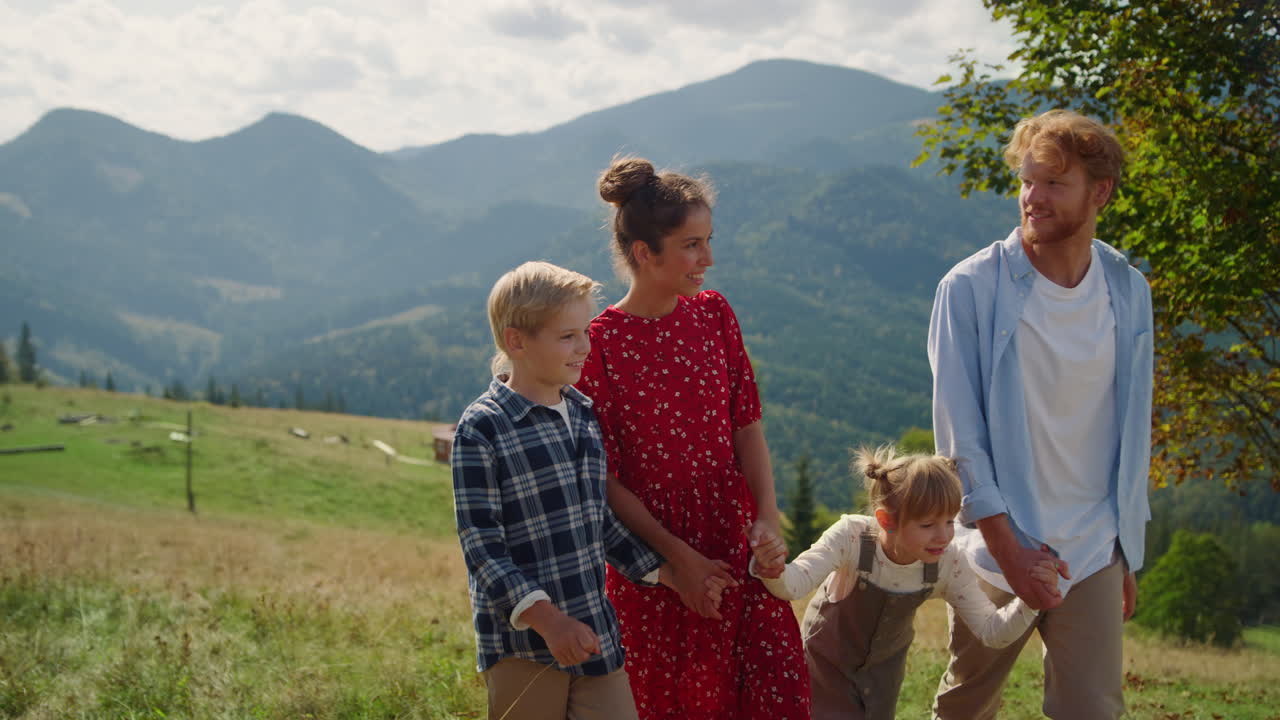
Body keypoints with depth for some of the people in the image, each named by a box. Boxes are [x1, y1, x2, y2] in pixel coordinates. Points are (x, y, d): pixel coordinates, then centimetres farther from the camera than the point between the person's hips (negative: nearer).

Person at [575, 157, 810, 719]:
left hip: (736, 545, 4)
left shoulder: (713, 314, 3)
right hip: (652, 558, -4)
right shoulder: (600, 342, -12)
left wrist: (767, 517, -10)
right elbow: (605, 479, -11)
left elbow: (747, 425, 4)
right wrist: (676, 556, -14)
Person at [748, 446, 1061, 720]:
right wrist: (773, 571, -71)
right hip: (829, 654, -3)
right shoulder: (852, 538, -35)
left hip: (884, 663, 3)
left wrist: (1030, 601, -37)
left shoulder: (950, 565, -25)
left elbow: (992, 631, -19)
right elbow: (794, 583, -48)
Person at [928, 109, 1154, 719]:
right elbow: (958, 433, -10)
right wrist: (1008, 548, -13)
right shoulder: (971, 288, -9)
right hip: (997, 547, -2)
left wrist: (1128, 553, 11)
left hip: (1093, 554, 2)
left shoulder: (1129, 293, 4)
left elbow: (1132, 435, 11)